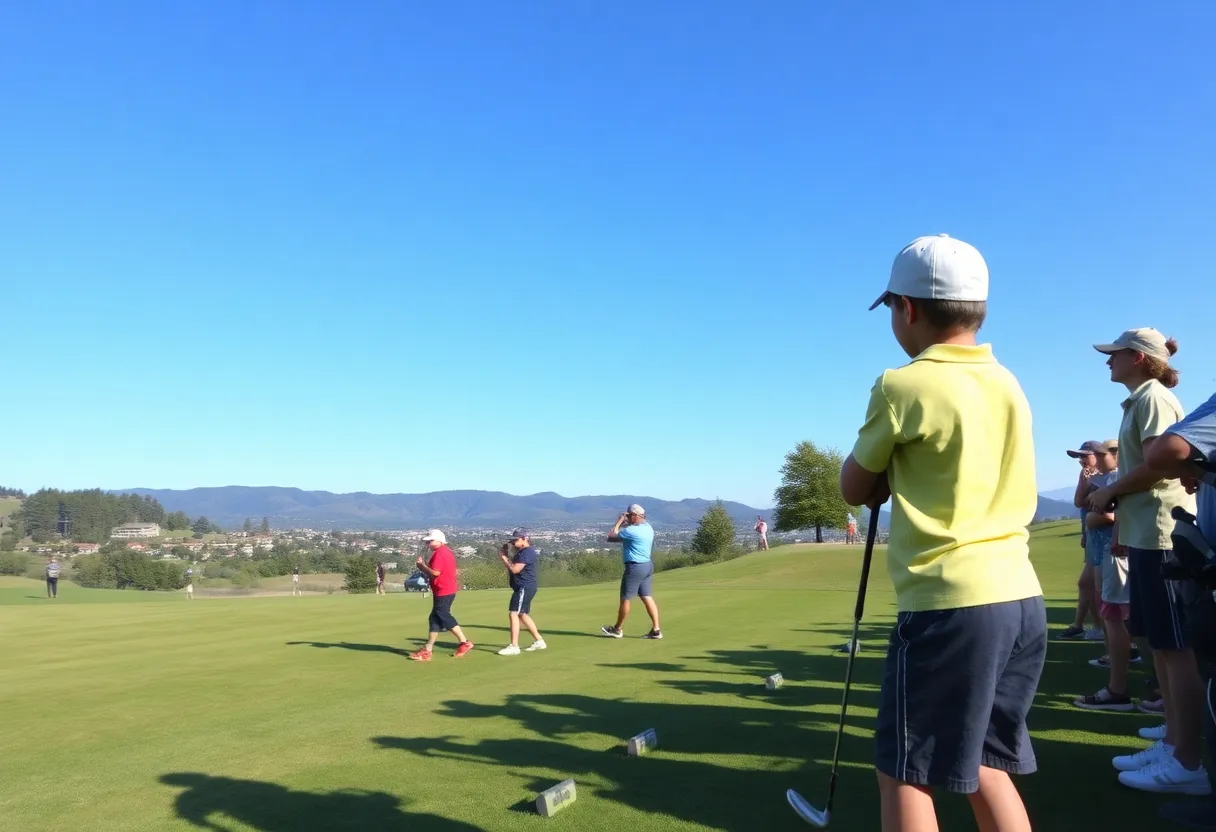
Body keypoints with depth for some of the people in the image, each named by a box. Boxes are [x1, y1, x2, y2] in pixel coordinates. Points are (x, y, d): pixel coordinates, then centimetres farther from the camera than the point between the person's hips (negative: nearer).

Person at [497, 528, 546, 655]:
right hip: (523, 588, 11)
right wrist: (505, 555, 2)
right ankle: (539, 641, 26)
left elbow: (515, 569, -23)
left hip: (525, 588, -11)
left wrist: (503, 558, -11)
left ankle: (514, 646, -14)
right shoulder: (522, 551, 18)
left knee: (513, 614, -14)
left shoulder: (527, 552, -17)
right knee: (523, 615, 19)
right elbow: (513, 564, 16)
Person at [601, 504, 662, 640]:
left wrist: (618, 523, 2)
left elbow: (610, 537, -8)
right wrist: (623, 524, 10)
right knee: (647, 598, 7)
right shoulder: (648, 527, 10)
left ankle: (618, 629, 17)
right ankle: (656, 630, 2)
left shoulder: (631, 530, -18)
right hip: (648, 566, 9)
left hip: (635, 567, -9)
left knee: (625, 598, 5)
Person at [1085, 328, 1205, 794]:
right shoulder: (1140, 401, 19)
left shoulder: (1153, 397, -9)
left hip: (1161, 533, -10)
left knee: (1176, 646, -7)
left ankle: (1189, 763, -1)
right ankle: (1173, 743, 22)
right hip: (1147, 533, 10)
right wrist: (1116, 506, 9)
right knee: (1161, 644, 13)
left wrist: (1108, 492, -7)